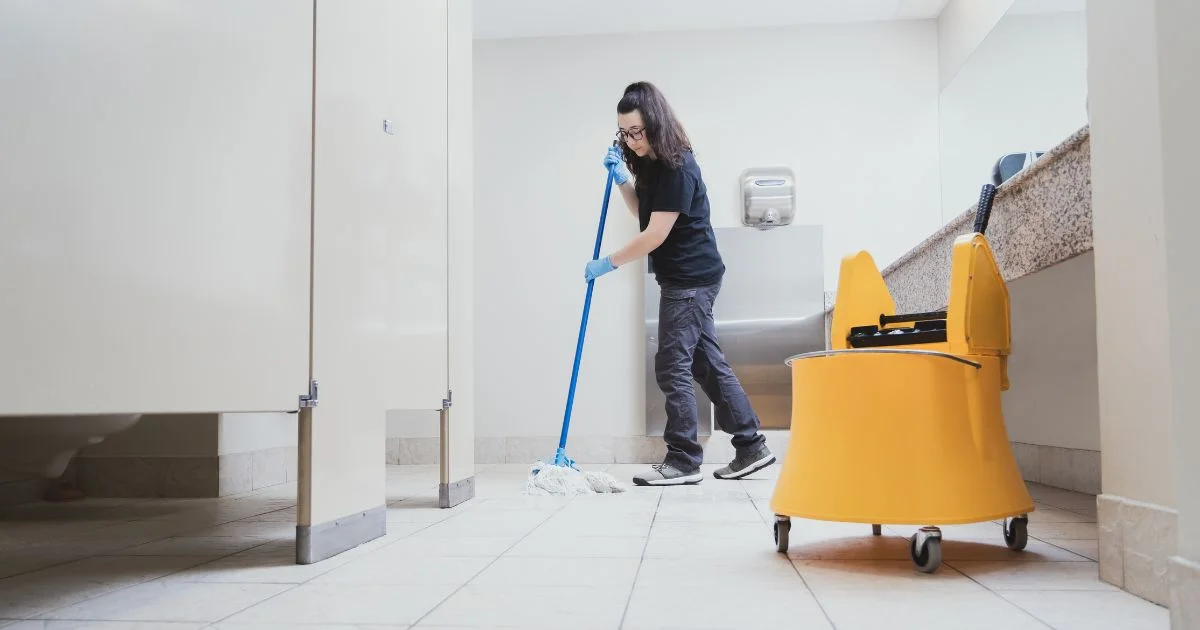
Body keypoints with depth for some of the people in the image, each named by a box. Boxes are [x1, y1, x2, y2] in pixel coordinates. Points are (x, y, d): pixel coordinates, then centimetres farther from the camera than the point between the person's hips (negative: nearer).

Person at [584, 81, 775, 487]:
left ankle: (683, 462, 1)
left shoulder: (678, 168, -19)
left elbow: (655, 235, -20)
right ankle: (751, 447, 19)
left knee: (673, 367, -7)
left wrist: (607, 264, -11)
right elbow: (642, 212, 22)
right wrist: (621, 178, 6)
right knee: (707, 362, 12)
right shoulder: (651, 163, 10)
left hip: (691, 278, -10)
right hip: (687, 278, 10)